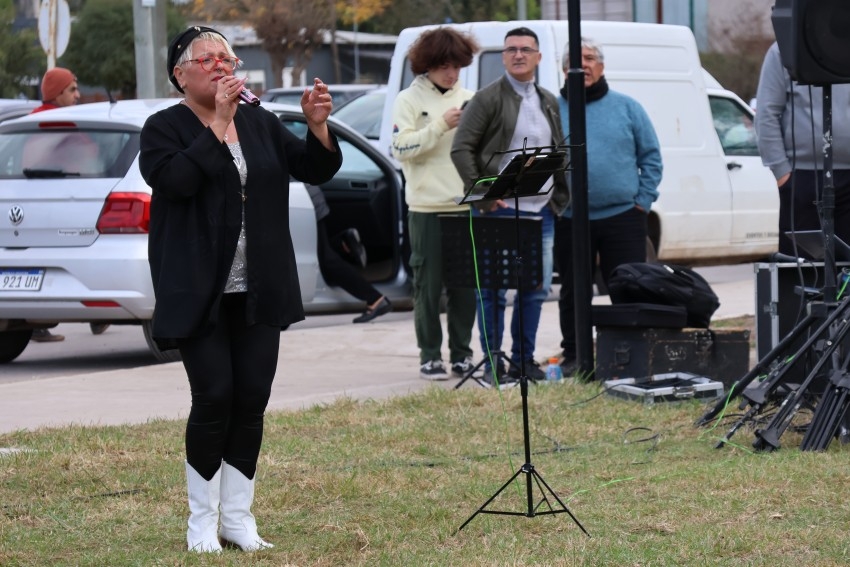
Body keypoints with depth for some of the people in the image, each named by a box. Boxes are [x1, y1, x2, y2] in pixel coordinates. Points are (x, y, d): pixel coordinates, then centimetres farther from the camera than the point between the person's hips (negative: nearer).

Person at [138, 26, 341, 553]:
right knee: (214, 399, -8)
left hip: (258, 292, 5)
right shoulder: (164, 129, -2)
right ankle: (202, 522, 5)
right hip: (199, 292, -5)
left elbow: (317, 169, 7)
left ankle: (238, 517, 12)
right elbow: (176, 179, -21)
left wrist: (318, 127, -12)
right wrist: (218, 123, -20)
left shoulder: (260, 123, 12)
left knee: (252, 402, 3)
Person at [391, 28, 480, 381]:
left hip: (466, 206, 3)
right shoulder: (409, 100, 1)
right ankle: (430, 357, 4)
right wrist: (441, 125, -16)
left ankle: (462, 355, 12)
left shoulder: (470, 100, 12)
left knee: (465, 286, 5)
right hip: (427, 208, -3)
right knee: (429, 285, 0)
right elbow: (402, 148, -9)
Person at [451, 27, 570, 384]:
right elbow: (461, 149, -8)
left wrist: (560, 196, 12)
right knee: (494, 289, -2)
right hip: (499, 210, -6)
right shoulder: (488, 99, -4)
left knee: (536, 289, 8)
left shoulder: (549, 103, 16)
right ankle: (492, 362, 4)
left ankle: (523, 359, 17)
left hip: (541, 210, 6)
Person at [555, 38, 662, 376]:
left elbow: (651, 156, 8)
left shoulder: (627, 108, 7)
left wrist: (643, 200, 0)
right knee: (572, 293, 7)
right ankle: (573, 357, 17)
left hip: (623, 217, -1)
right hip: (569, 219, 1)